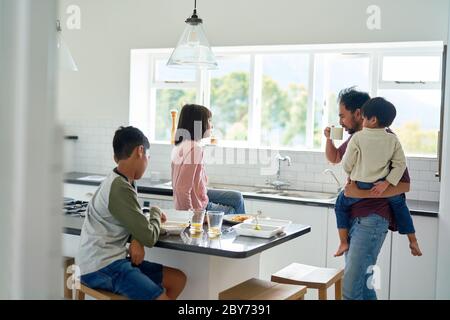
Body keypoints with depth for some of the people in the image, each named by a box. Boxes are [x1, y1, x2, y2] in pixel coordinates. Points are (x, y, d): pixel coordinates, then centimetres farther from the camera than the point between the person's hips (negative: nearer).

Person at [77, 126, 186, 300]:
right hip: (100, 268, -10)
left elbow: (135, 223, 16)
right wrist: (156, 214, 3)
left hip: (112, 259, 10)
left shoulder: (120, 182, 11)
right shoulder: (120, 189, -19)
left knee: (178, 279, 9)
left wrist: (137, 240, -6)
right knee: (161, 296, -21)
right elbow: (149, 237, -17)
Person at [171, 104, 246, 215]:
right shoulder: (195, 149, -27)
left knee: (237, 198, 20)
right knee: (233, 211, 19)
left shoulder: (181, 145, 1)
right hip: (198, 208, -8)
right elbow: (182, 188, -30)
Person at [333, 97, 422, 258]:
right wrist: (386, 183, -8)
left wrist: (352, 175, 17)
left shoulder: (357, 138, -10)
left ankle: (343, 242, 14)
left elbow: (347, 165, -4)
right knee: (400, 204, 28)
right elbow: (400, 164, -6)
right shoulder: (393, 139, -1)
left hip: (360, 187, -3)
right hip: (381, 186, 3)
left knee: (341, 204, 21)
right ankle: (413, 241, 30)